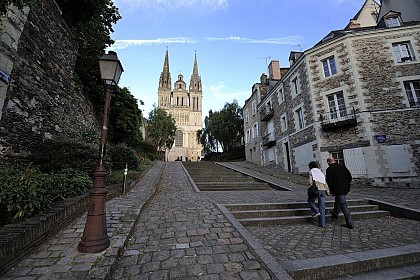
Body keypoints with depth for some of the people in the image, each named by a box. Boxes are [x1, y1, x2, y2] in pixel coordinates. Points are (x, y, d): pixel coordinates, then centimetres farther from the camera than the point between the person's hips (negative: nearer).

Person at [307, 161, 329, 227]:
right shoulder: (321, 172, 20)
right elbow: (325, 183, 16)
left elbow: (310, 182, -8)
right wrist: (327, 191, 17)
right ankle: (322, 223, 11)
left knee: (310, 200, 21)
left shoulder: (311, 171, 4)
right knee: (322, 207, 9)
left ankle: (316, 212, 5)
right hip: (323, 190, 6)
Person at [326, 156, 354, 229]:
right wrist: (346, 184, 19)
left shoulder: (329, 170, -11)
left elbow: (329, 182, -13)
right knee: (337, 200, 27)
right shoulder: (342, 166, 6)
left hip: (338, 189, -7)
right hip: (346, 188, 7)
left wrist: (331, 190, 1)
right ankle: (335, 213, 44)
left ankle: (350, 223, 1)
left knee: (343, 205, -1)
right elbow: (350, 177, 9)